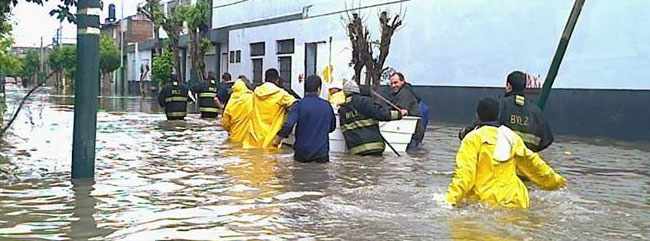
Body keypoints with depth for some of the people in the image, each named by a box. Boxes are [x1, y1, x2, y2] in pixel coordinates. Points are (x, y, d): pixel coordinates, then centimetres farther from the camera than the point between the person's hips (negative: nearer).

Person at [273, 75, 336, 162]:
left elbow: (288, 126, -20)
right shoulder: (327, 105, 2)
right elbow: (332, 127, 15)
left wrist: (277, 140, -5)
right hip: (322, 154, 2)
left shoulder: (299, 105, -9)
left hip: (302, 154, -1)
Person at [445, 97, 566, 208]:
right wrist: (556, 181, 40)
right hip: (515, 200, 5)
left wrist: (451, 199, -14)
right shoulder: (512, 137, 17)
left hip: (487, 200, -5)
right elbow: (532, 163, 26)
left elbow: (465, 172, -10)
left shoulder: (473, 138, 1)